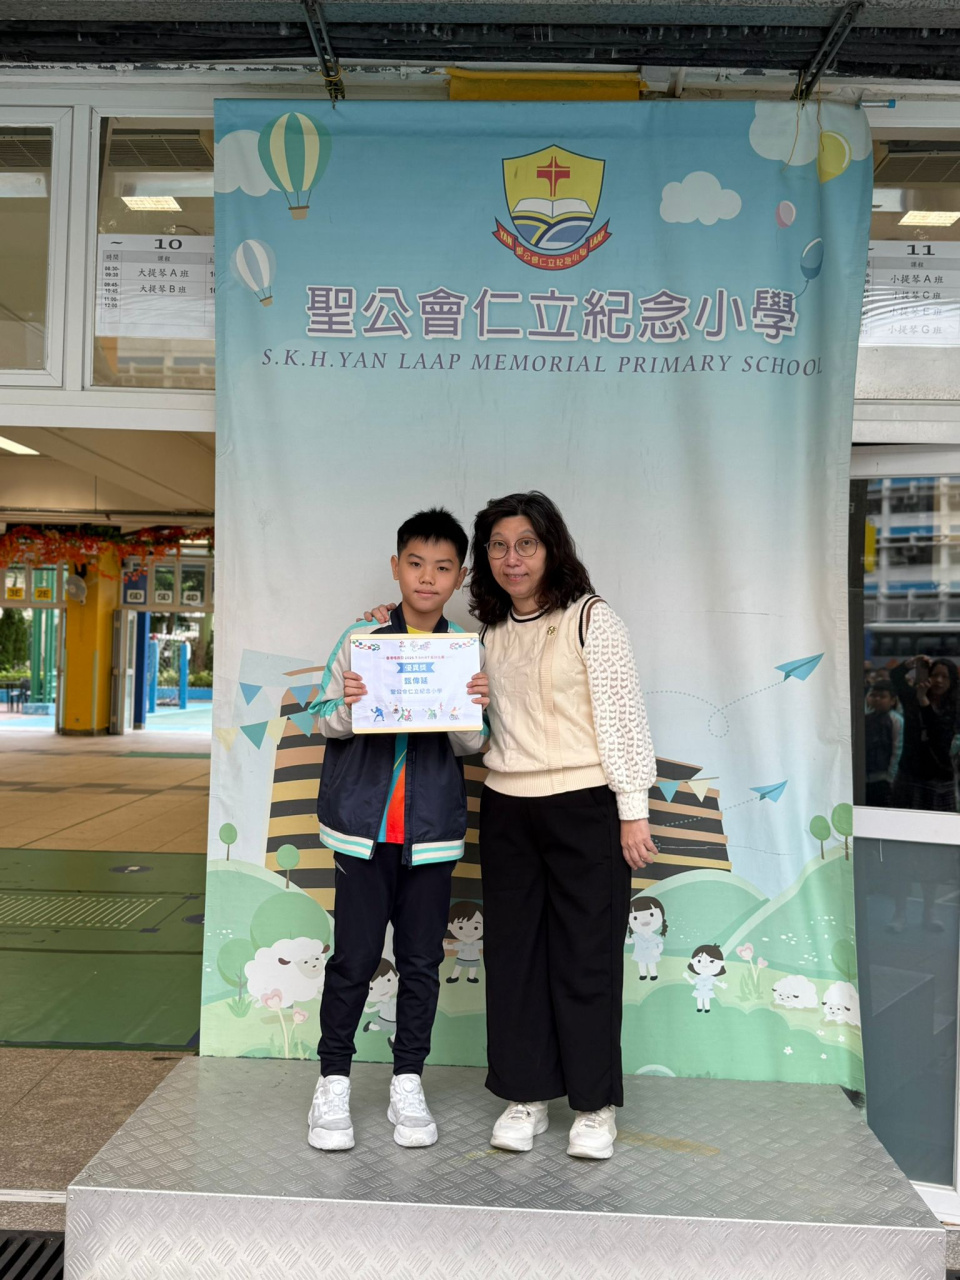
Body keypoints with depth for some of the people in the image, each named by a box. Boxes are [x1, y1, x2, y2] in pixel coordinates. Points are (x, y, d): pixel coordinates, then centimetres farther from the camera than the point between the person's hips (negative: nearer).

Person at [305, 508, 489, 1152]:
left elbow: (468, 747, 5)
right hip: (364, 821, -1)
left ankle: (408, 1084, 26)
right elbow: (325, 721, 4)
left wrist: (475, 710, -15)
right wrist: (348, 706, -17)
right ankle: (334, 1082, 21)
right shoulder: (360, 638, 0)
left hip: (432, 826, 2)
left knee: (422, 959, 10)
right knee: (354, 959, 3)